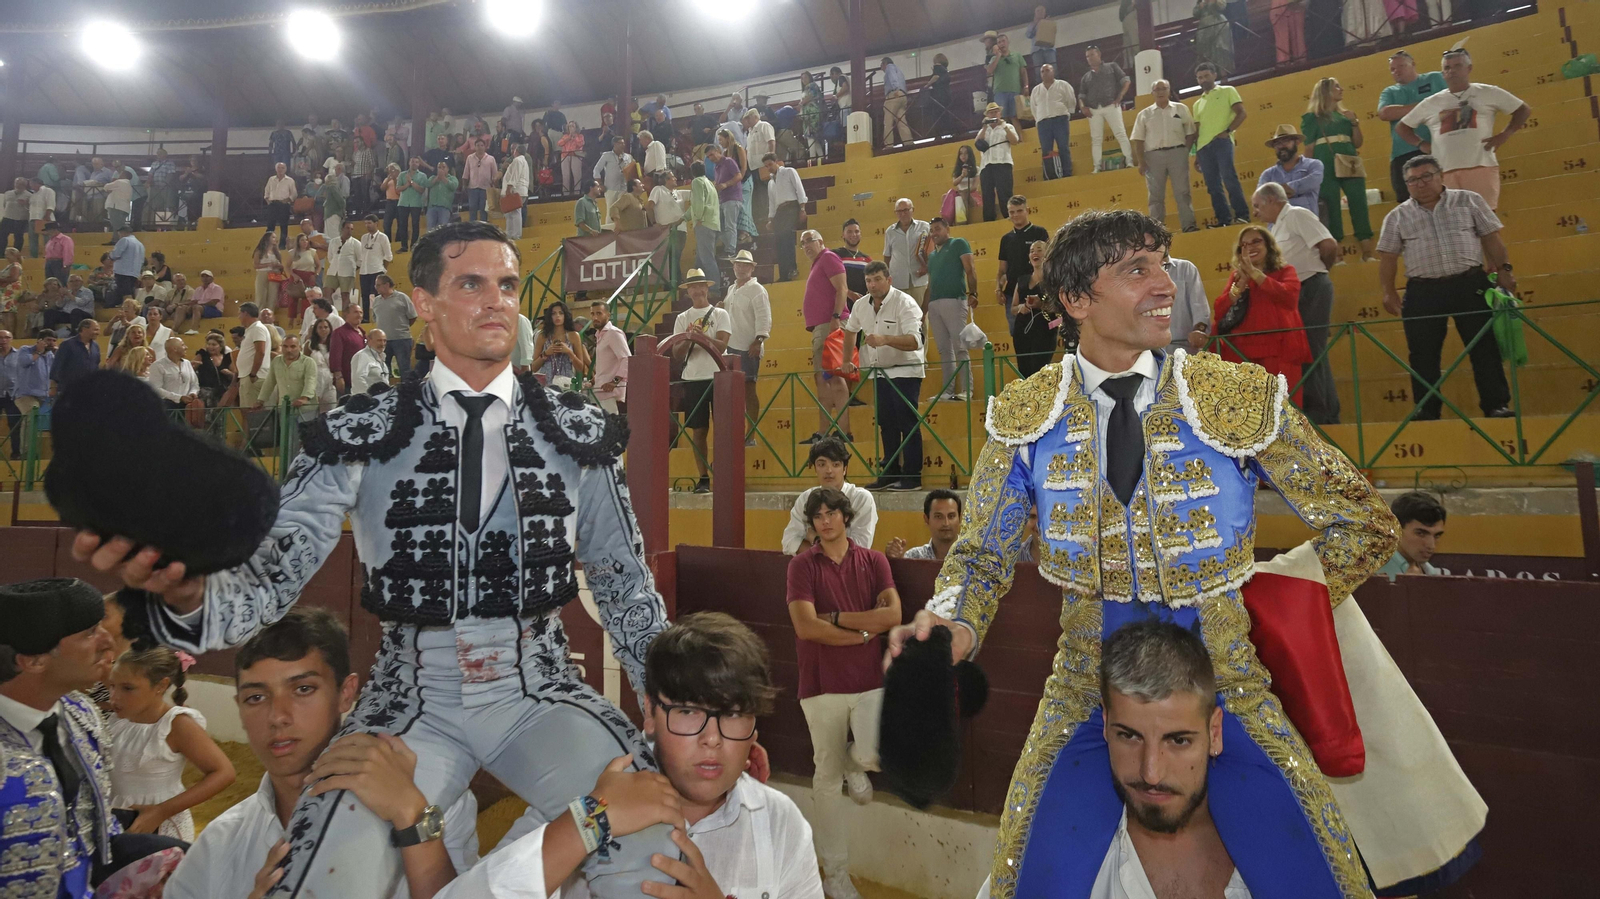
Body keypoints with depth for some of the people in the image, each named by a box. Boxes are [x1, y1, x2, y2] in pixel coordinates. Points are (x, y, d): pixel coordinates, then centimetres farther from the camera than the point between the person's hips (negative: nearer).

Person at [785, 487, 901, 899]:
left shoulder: (873, 560, 3)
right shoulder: (803, 564, -3)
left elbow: (893, 616, -8)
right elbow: (806, 626, -14)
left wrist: (836, 618, -11)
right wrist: (863, 632, -9)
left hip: (871, 680, 1)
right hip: (822, 684, -1)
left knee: (876, 754, -21)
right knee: (827, 780, 8)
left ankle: (854, 763, 18)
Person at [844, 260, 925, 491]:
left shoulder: (904, 303, -17)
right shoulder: (861, 305, 3)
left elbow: (914, 341, -30)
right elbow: (850, 330, 23)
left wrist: (885, 339, -43)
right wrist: (847, 360, 23)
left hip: (905, 371, -7)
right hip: (880, 372, 7)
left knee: (908, 424, -8)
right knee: (887, 425, 10)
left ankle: (912, 477, -3)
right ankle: (890, 474, 18)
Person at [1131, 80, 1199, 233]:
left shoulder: (1181, 109, 10)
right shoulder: (1144, 114, 8)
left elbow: (1190, 133, 10)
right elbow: (1138, 140, 5)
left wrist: (1185, 152, -1)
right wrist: (1141, 162, -4)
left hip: (1177, 153, 0)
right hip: (1153, 156, 0)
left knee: (1182, 191, -1)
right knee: (1155, 194, 1)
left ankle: (1189, 225, 0)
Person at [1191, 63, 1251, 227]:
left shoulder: (1227, 91, 10)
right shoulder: (1197, 103, 22)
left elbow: (1241, 113, 1)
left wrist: (1227, 131, -12)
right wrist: (1196, 154, 15)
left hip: (1221, 142, -5)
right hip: (1203, 146, 5)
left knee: (1229, 178, -16)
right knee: (1212, 185, 1)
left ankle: (1242, 215, -13)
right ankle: (1224, 218, 3)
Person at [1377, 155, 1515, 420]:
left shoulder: (1469, 200, 7)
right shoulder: (1398, 216, 7)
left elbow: (1491, 237, 8)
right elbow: (1388, 257, 6)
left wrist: (1503, 270, 1)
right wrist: (1389, 292, -1)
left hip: (1471, 284, 0)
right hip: (1422, 292, 0)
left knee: (1485, 347, 0)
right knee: (1423, 355, 1)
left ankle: (1496, 405, 6)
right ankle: (1426, 411, 9)